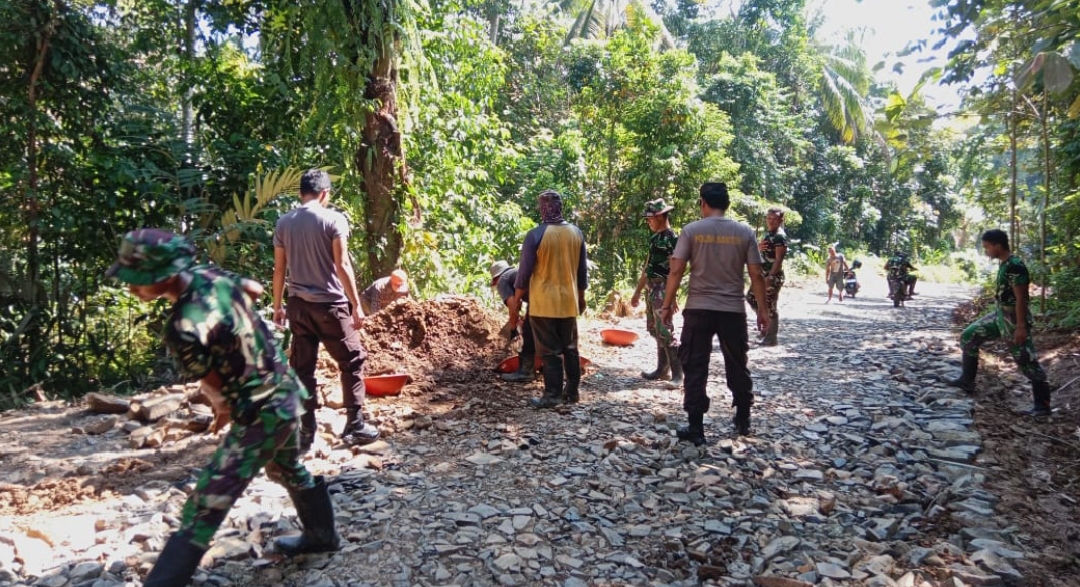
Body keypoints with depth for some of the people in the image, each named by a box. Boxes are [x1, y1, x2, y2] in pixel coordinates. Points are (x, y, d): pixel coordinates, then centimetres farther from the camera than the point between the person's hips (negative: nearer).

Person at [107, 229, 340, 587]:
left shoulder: (183, 329, -28)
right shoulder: (211, 275, -6)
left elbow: (217, 391, -16)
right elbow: (255, 290, 15)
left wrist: (223, 411, 7)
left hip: (260, 415, -10)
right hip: (287, 394, 10)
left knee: (202, 510, -6)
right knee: (288, 470, 31)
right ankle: (322, 536, 49)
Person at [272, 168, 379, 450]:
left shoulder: (283, 223, 7)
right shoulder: (333, 219, -8)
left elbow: (279, 270, 9)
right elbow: (342, 265, -13)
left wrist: (278, 306, 17)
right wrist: (356, 304, -9)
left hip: (298, 304, 5)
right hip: (330, 303, -5)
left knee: (302, 368, 10)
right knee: (352, 362, 7)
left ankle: (306, 430, 14)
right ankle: (354, 426, 8)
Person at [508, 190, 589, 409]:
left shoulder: (535, 235, -13)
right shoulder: (576, 233, 2)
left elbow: (525, 271, -9)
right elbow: (583, 270, 9)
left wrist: (516, 299, 2)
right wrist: (581, 297, 20)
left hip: (543, 302, -4)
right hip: (569, 301, 5)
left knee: (550, 350, 1)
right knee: (570, 347, 14)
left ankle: (553, 395, 5)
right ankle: (572, 391, 21)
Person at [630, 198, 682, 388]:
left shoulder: (672, 239, -13)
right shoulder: (654, 238, 14)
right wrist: (637, 291, 20)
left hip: (663, 290, -9)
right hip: (651, 290, 9)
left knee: (664, 332, -10)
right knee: (655, 331, 13)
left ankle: (678, 373, -3)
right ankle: (663, 369, 23)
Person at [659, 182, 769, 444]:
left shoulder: (691, 230, -4)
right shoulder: (745, 232, 1)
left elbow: (676, 271, -7)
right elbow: (756, 275, 0)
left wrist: (667, 306, 0)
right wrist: (763, 309, 7)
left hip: (698, 309, -2)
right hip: (733, 310, 2)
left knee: (695, 369, 4)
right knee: (737, 366, 18)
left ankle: (696, 428, 5)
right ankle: (743, 420, 31)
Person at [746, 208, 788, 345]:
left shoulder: (780, 236, -14)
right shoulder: (767, 233, 14)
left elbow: (779, 259, -20)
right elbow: (762, 253, 24)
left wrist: (770, 277, -26)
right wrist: (759, 247, -1)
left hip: (773, 276, -10)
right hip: (763, 274, 10)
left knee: (770, 307, -4)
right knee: (751, 297, 16)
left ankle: (771, 338, 3)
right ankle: (765, 321, 26)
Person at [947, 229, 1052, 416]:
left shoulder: (1015, 266, -21)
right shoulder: (1003, 264, 8)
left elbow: (1021, 298, -23)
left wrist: (1021, 326, -23)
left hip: (1013, 319, -10)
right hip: (1000, 315, 10)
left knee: (1026, 362, -2)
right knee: (968, 336, 12)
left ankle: (1042, 405, 8)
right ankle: (967, 380, 20)